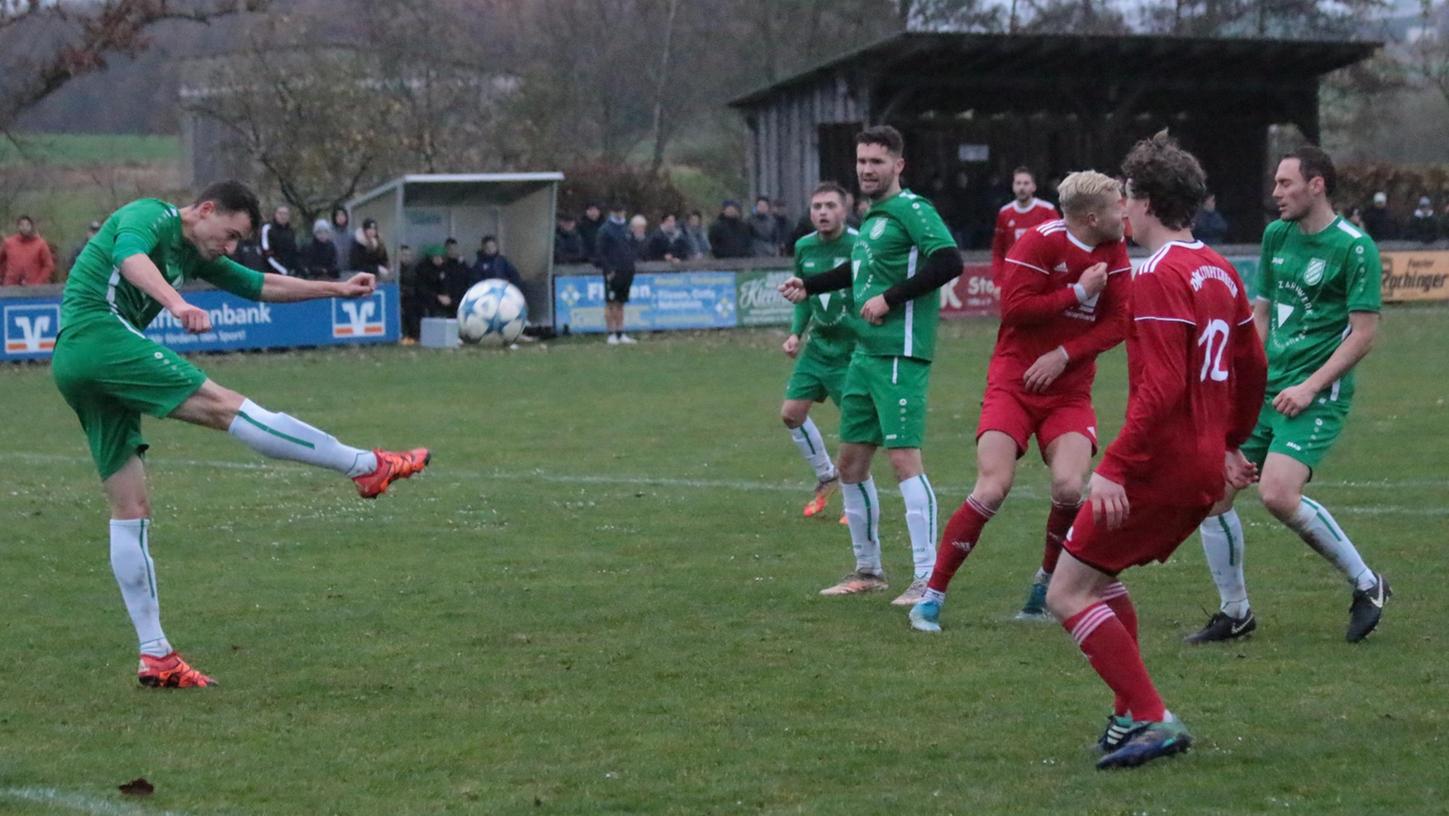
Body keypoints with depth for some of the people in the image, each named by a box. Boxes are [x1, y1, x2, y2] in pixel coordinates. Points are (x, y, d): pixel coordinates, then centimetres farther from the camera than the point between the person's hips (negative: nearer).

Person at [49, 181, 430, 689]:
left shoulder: (193, 255, 25)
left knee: (131, 509, 7)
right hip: (98, 334, -11)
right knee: (224, 405, -14)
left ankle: (155, 656, 6)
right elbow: (128, 255, -24)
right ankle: (369, 466, -16)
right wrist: (177, 304, -41)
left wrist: (336, 289, 27)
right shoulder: (152, 216, -2)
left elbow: (258, 285, 32)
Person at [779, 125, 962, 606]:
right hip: (865, 354, 10)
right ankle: (868, 570, 25)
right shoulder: (873, 217, 17)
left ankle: (928, 580, -12)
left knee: (904, 458, -14)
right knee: (851, 462, 13)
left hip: (900, 354, -10)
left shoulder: (912, 210, -10)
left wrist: (890, 298, -21)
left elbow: (949, 261, -22)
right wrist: (809, 287, 37)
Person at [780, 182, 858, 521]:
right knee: (791, 412, 7)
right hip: (818, 345, 7)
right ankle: (826, 476, 29)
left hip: (852, 349, -7)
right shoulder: (804, 247, 3)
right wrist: (796, 333, 4)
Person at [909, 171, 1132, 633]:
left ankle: (1046, 586, 8)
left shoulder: (1114, 251, 4)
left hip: (1070, 390, 4)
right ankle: (932, 596, -6)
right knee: (993, 489, -17)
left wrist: (1064, 355, -12)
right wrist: (1079, 292, -17)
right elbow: (1014, 307, -19)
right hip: (1014, 383, -4)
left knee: (1070, 487, -18)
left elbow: (1118, 322, 0)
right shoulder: (1040, 242, -12)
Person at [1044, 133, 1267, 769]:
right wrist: (1228, 445, 30)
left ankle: (1152, 720, -8)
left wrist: (1114, 466, -25)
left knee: (1068, 593, -3)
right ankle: (1131, 716, 22)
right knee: (1100, 573, 23)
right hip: (1205, 467, 9)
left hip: (1159, 465, -9)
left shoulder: (1158, 276, -16)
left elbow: (1162, 388, -24)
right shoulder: (1220, 272, 11)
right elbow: (1252, 370, 19)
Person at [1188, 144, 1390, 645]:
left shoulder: (1355, 247, -10)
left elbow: (1364, 332, -12)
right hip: (1264, 388, 7)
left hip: (1316, 396, -7)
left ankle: (1366, 584, -4)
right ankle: (1235, 613, 15)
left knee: (1278, 494, -25)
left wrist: (1310, 386, -17)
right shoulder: (1276, 236, 11)